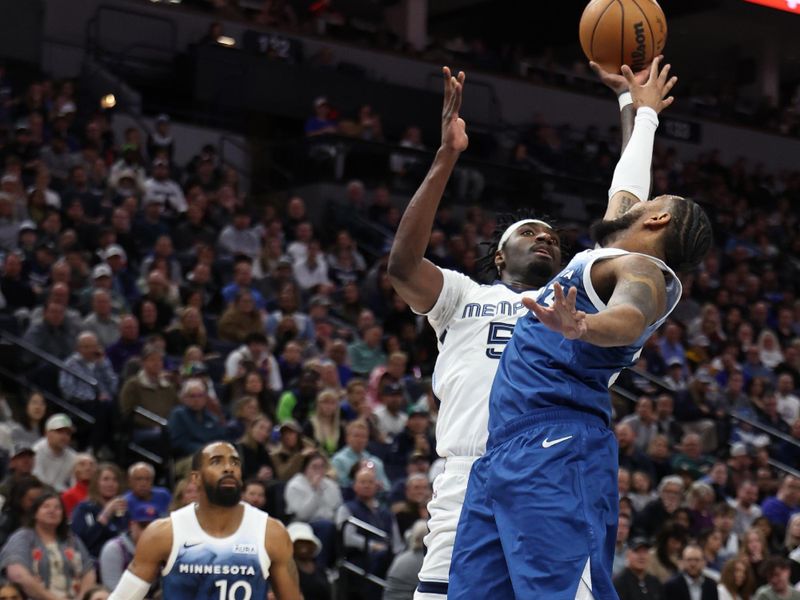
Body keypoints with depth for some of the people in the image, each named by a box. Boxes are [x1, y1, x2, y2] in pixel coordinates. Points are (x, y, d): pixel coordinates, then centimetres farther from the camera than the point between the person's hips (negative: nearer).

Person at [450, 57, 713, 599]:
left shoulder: (645, 272, -1)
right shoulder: (609, 256, 25)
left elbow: (628, 318, -25)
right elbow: (626, 184, 43)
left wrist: (584, 326, -47)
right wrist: (644, 111, 59)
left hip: (557, 452, -9)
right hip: (503, 452, 9)